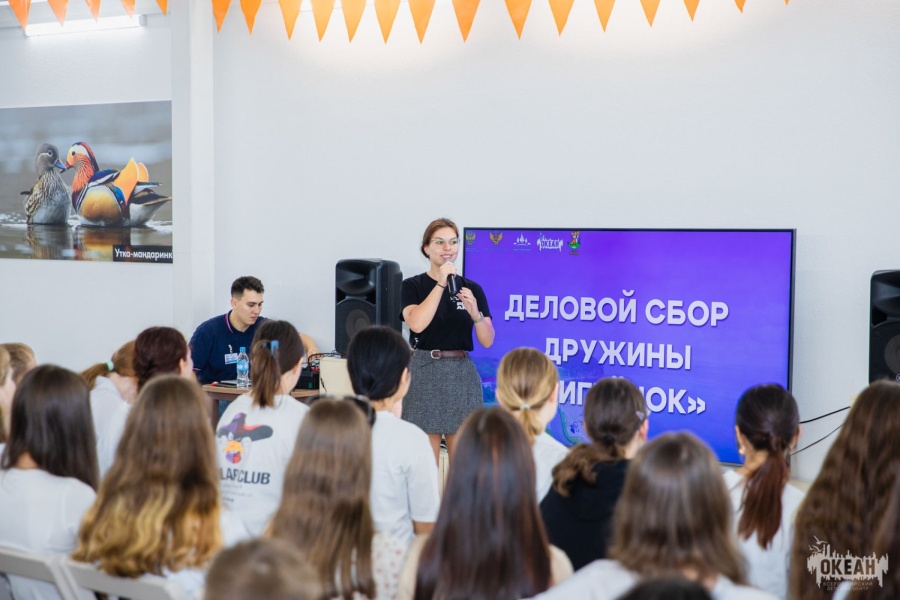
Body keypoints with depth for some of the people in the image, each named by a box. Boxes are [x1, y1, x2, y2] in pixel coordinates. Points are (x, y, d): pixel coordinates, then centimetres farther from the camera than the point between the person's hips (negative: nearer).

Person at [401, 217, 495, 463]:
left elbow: (487, 341, 1)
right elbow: (417, 323, -19)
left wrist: (475, 312, -18)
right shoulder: (413, 286, 0)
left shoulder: (472, 288, 7)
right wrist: (441, 283, -18)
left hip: (462, 374, 3)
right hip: (425, 373, -3)